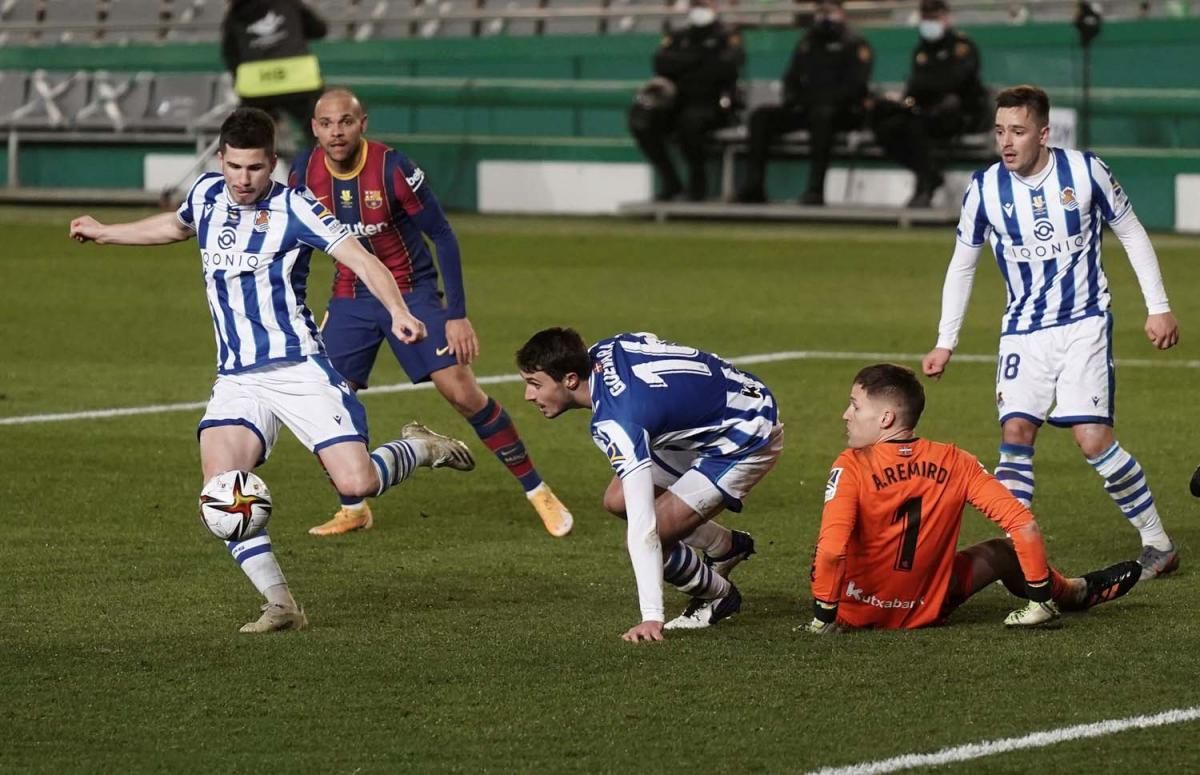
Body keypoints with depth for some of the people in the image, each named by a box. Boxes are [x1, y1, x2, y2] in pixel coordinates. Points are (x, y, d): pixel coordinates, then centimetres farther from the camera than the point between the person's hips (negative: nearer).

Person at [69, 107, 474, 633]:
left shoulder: (293, 209, -7)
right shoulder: (207, 194, 9)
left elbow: (360, 259, -16)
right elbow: (178, 225, 34)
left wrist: (398, 311, -34)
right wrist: (105, 233, 45)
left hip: (299, 369, -4)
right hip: (236, 380, 5)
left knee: (355, 483, -16)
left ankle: (421, 450, 18)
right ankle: (281, 605, -11)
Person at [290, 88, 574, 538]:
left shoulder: (393, 169, -20)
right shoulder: (304, 172, -9)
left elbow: (442, 237, -12)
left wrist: (457, 315, -14)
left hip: (411, 292, -4)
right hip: (350, 296, 4)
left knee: (463, 393, -12)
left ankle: (538, 493, -1)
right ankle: (353, 510, 14)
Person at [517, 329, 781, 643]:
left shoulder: (616, 425, -34)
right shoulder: (601, 353, -10)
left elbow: (642, 527, -38)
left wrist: (651, 616, -39)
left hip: (748, 439, -10)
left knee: (644, 536, -16)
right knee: (617, 500, 6)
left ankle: (719, 596, 14)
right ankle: (727, 546, 28)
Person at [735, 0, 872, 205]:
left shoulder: (854, 44, 0)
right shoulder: (807, 43, 20)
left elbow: (856, 85, -12)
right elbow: (791, 78, 24)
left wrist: (824, 100, -21)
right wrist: (791, 99, 1)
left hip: (844, 111, -7)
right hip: (807, 109, 7)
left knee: (821, 114, -41)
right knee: (761, 116, -11)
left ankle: (816, 189, -46)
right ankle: (754, 186, -20)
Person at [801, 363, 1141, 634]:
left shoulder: (851, 468, -20)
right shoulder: (954, 464, -9)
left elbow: (831, 549, -32)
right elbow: (1024, 525, -10)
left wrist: (823, 618, -20)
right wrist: (1042, 598, 0)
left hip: (857, 613, -1)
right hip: (927, 611, 2)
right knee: (1001, 552, 26)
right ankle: (1077, 592, 50)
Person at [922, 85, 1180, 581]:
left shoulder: (1085, 171, -10)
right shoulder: (984, 189, -5)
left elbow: (1131, 233, 3)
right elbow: (962, 264, 8)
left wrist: (1159, 307, 0)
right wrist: (945, 342, 5)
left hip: (1084, 323, -3)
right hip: (1023, 330, 3)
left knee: (1092, 437, -13)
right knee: (1015, 432, -13)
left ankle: (1158, 543, 2)